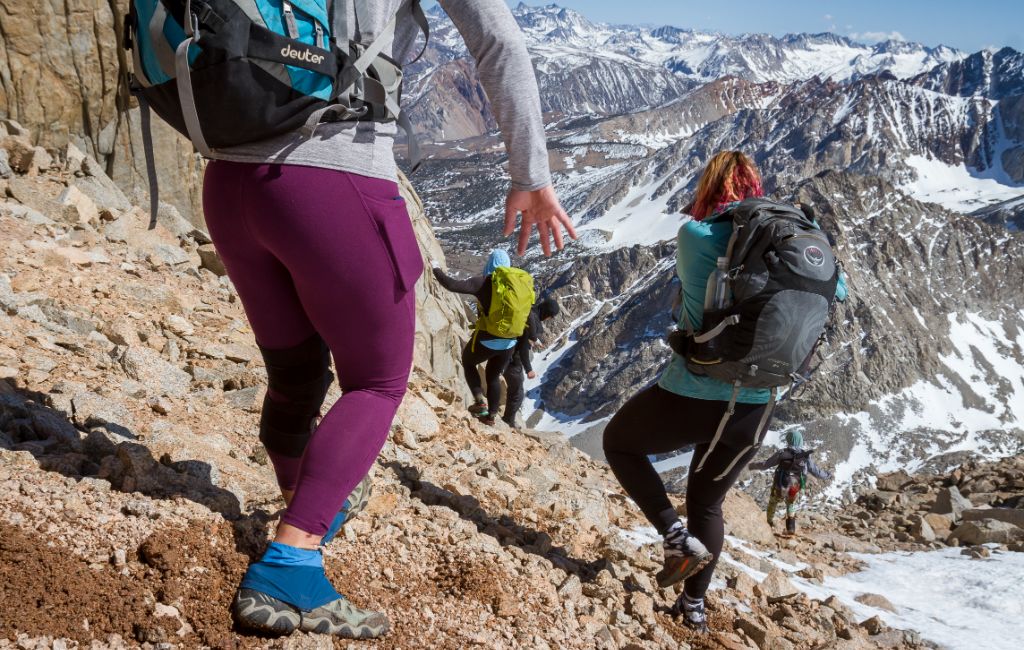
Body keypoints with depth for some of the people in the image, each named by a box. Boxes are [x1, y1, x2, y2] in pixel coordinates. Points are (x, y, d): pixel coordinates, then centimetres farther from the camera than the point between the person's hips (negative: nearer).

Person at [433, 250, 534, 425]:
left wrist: (436, 270, -7)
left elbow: (453, 285, -20)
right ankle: (491, 415, 29)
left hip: (486, 340, -5)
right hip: (509, 343, 5)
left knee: (468, 363, 24)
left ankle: (480, 401, 9)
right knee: (493, 377, 25)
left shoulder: (484, 282, -16)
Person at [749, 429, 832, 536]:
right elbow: (815, 471, 6)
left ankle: (770, 522, 42)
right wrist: (827, 476, 24)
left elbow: (766, 464, -9)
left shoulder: (782, 453, -13)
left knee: (773, 502, 26)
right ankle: (791, 528, 22)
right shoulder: (806, 456, -4)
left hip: (780, 487, -2)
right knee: (791, 504, 30)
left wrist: (753, 465, 6)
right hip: (795, 489, 2)